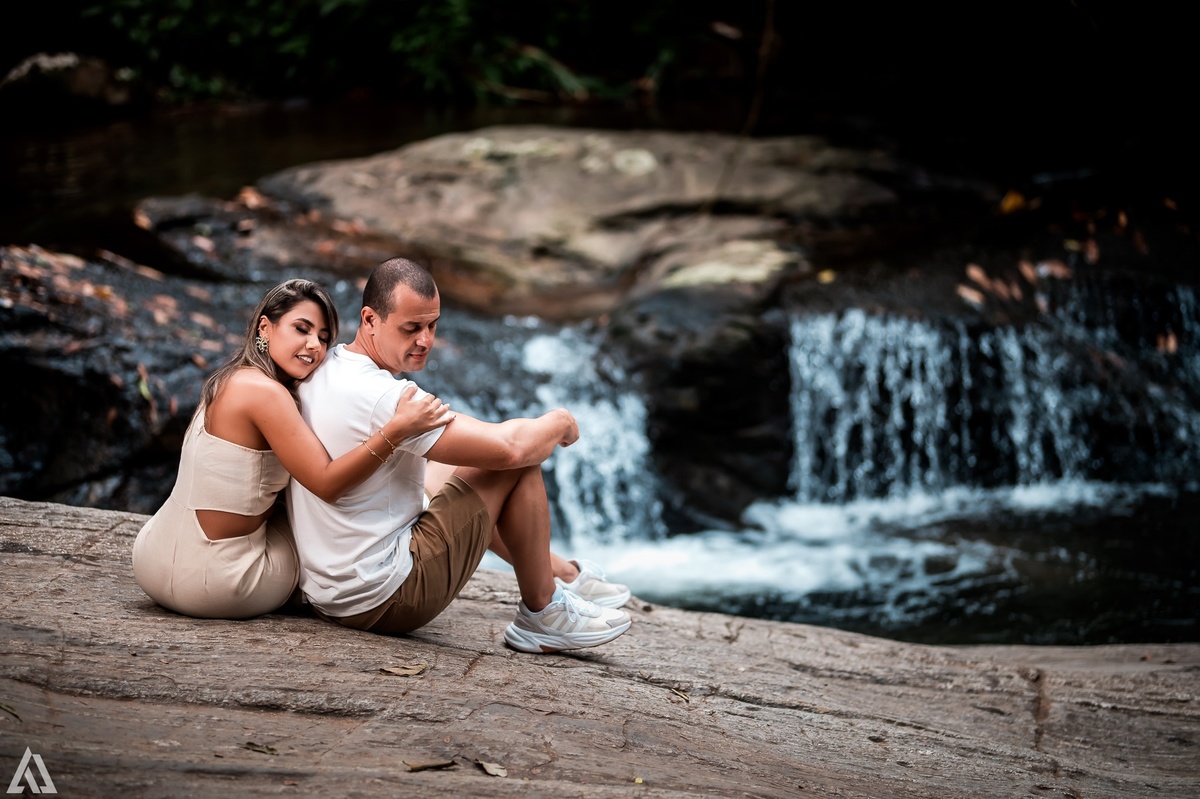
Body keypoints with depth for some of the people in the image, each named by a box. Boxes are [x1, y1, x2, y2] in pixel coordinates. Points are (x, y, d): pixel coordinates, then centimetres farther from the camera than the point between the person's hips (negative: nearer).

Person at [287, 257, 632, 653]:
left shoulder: (324, 370, 4)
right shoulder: (382, 396, -25)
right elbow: (510, 447, -25)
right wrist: (560, 422, -4)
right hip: (381, 599, -10)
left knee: (449, 467, 28)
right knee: (517, 463, -6)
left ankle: (564, 573, 37)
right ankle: (542, 615, 8)